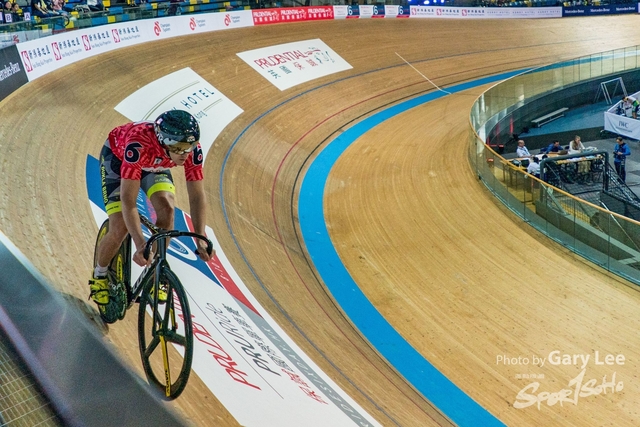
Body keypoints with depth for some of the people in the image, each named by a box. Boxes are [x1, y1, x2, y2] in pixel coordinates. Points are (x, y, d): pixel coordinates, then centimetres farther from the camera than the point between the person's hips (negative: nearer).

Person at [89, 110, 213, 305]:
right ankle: (99, 277, 14)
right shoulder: (139, 145, -46)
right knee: (120, 228, -15)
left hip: (153, 163, 4)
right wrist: (140, 243, -56)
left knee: (166, 208, -23)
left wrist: (201, 238, -38)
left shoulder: (193, 149, -34)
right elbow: (128, 200, -47)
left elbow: (197, 196, -27)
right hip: (117, 155, -4)